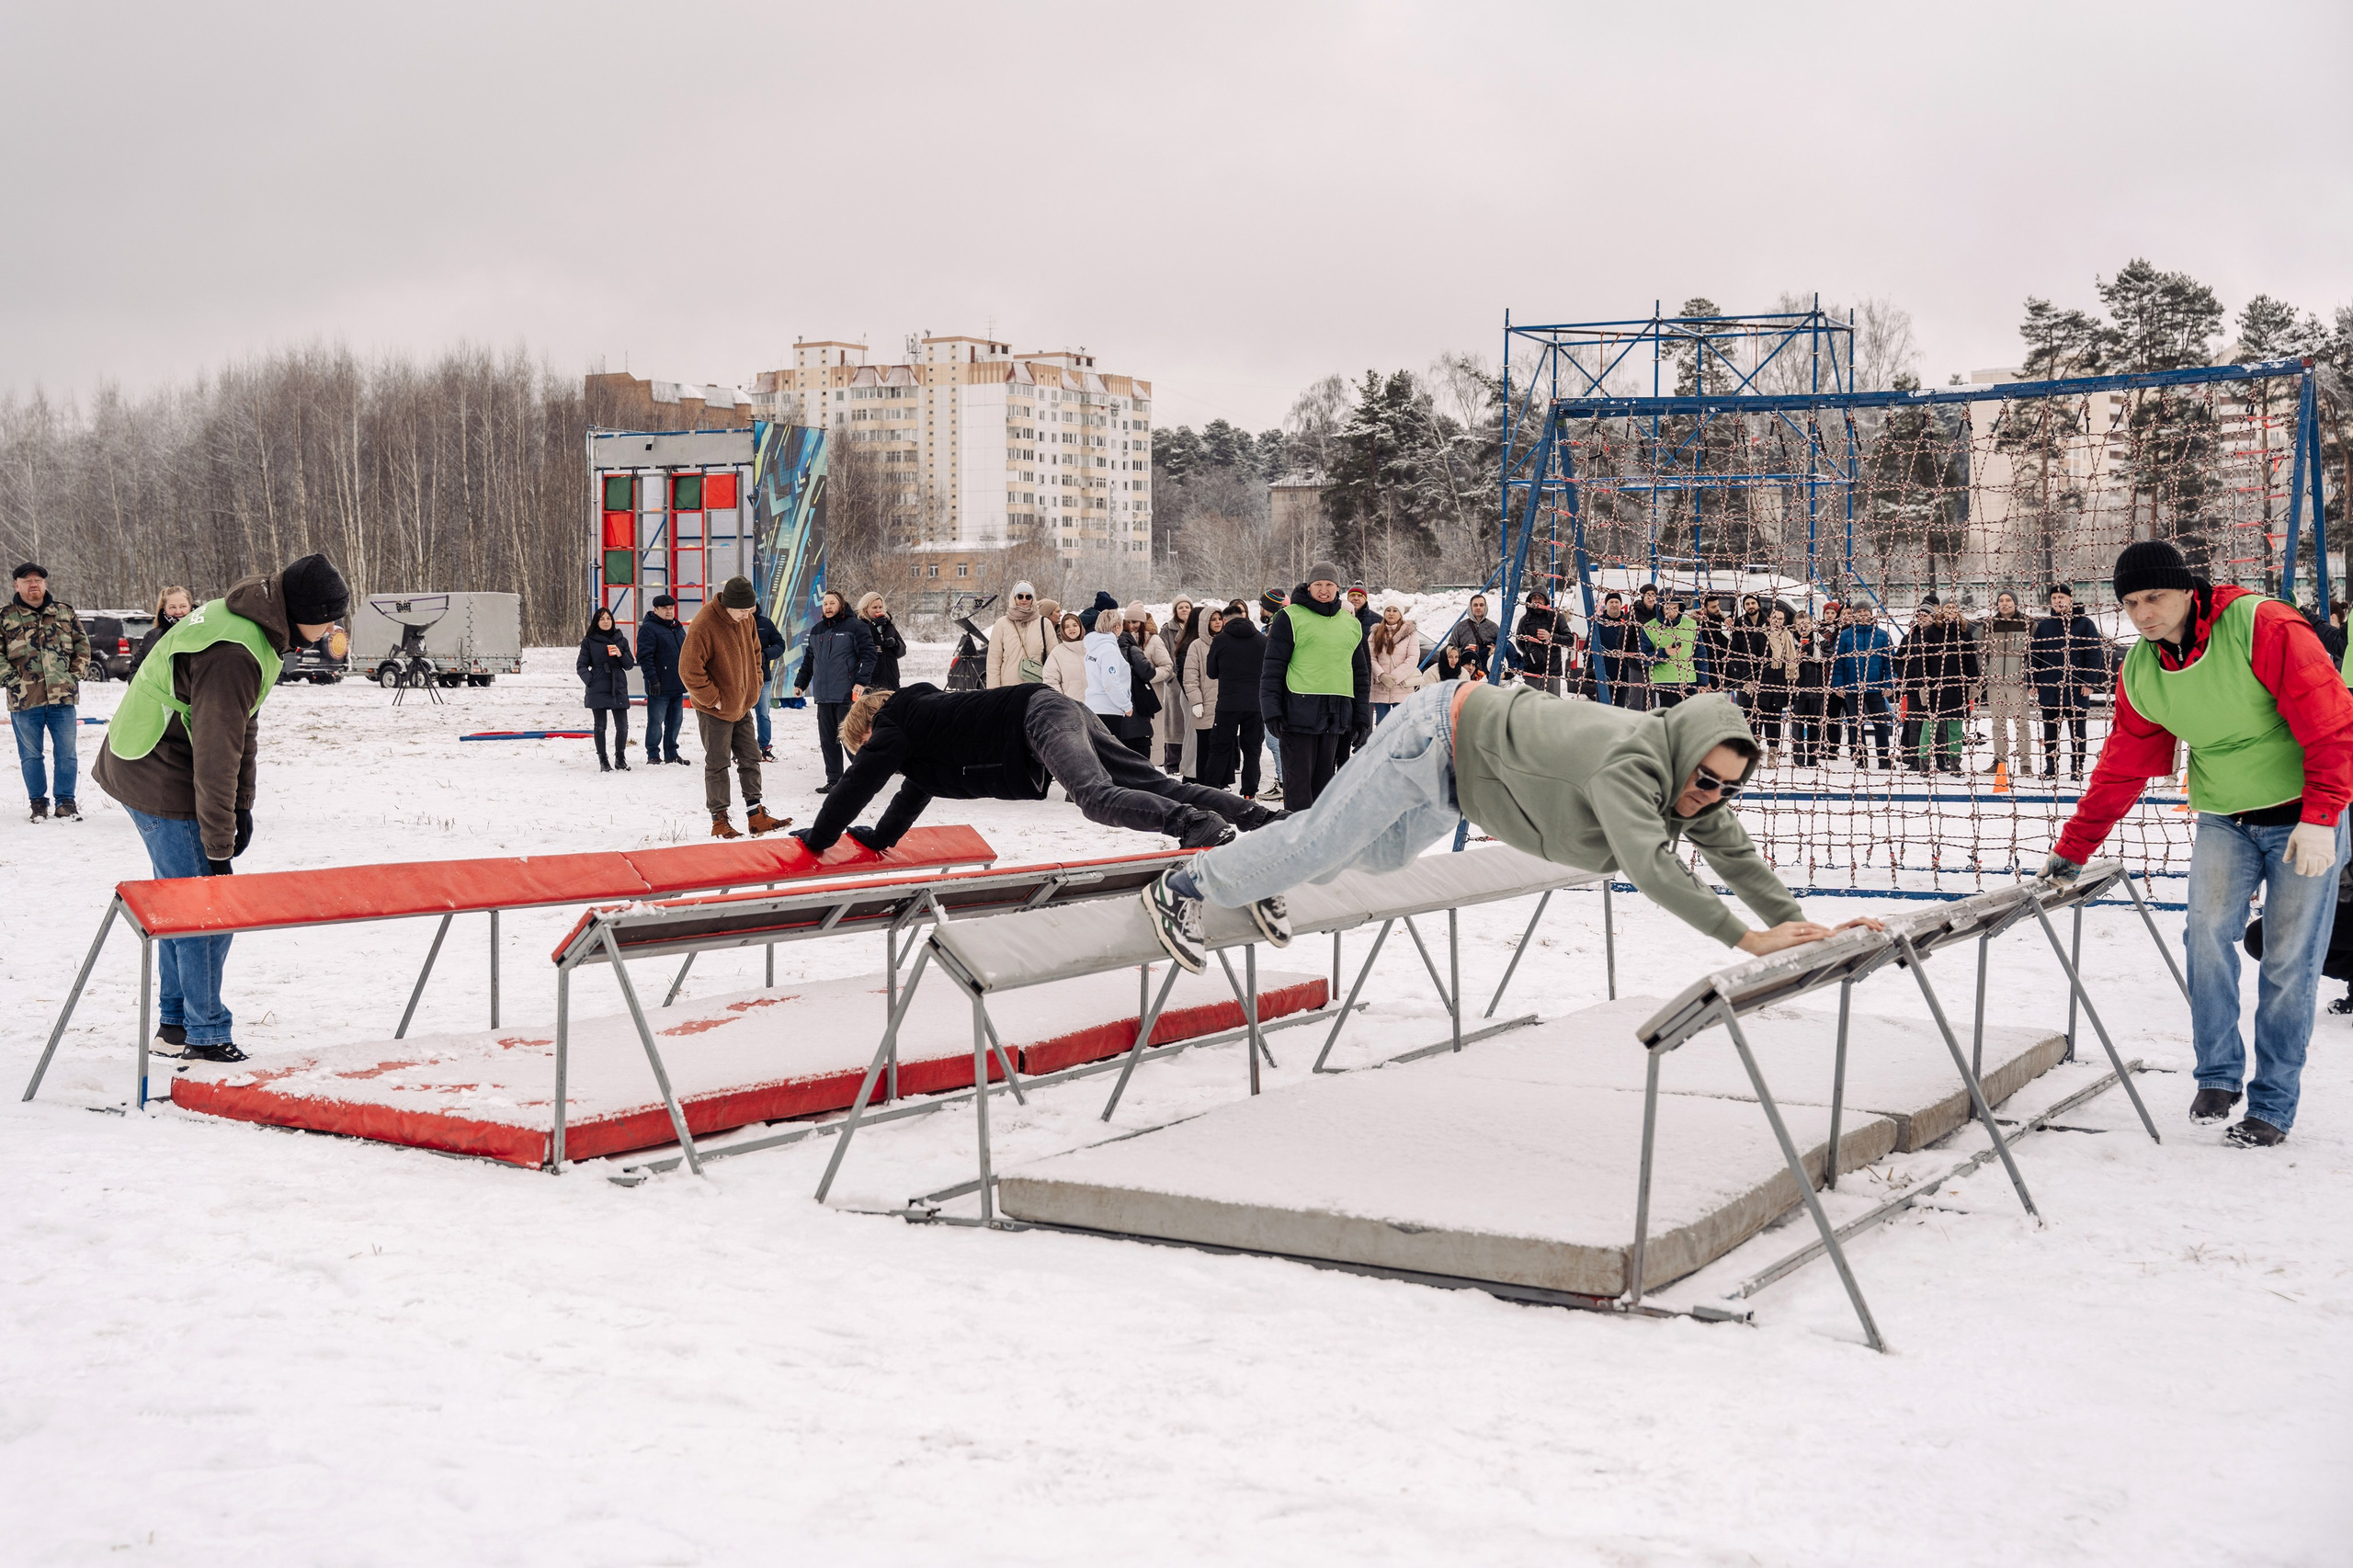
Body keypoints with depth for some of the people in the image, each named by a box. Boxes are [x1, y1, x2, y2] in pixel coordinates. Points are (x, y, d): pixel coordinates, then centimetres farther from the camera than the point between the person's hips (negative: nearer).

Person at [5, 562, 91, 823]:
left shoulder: (65, 612, 8)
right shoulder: (6, 617, 3)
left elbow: (82, 643, 14)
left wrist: (75, 673, 3)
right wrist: (12, 678, -6)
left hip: (63, 696, 1)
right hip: (24, 700, -1)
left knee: (67, 752, 3)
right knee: (31, 755, 7)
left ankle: (66, 800, 13)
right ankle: (38, 802, 18)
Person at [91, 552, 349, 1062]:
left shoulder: (256, 624, 2)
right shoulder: (233, 655, -30)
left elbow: (242, 724, 12)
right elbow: (216, 757, -28)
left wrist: (242, 806, 11)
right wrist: (218, 850, -23)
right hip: (162, 785, -10)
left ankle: (176, 1025, 29)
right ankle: (207, 1039, 2)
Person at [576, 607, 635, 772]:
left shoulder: (621, 640, 12)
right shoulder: (589, 642, 5)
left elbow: (630, 664, 12)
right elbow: (581, 665, 4)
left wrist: (621, 655, -8)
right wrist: (589, 680, -10)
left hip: (618, 689, 2)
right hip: (598, 690, -2)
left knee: (622, 726, -2)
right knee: (600, 726, 3)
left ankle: (621, 757, 16)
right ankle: (603, 760, 12)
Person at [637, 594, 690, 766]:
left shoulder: (677, 628, 18)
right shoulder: (648, 628, -7)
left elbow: (686, 653, 25)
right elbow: (644, 656, -15)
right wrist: (652, 679, -21)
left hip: (677, 685, 8)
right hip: (660, 687, -8)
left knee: (675, 721, 11)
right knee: (656, 721, -4)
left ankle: (671, 754, 19)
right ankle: (653, 755, 2)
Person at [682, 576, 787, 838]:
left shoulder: (746, 619, 0)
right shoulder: (704, 625, -23)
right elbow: (689, 669, -23)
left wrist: (754, 686, 8)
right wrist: (712, 698, -19)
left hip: (742, 705, 7)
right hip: (715, 709, -7)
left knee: (751, 759, 10)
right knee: (717, 764, 1)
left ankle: (756, 815, 17)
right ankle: (719, 821, 9)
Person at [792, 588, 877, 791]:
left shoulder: (855, 626, -4)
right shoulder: (816, 631, 17)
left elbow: (868, 654, -9)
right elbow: (808, 660, 24)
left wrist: (861, 681, -17)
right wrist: (800, 683, 19)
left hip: (847, 695, -7)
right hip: (823, 696, 7)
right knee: (827, 740, 7)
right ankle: (833, 780, 14)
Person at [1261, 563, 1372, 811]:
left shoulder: (1351, 623, 16)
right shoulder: (1291, 617, 0)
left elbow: (1361, 672, 21)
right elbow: (1273, 667, -3)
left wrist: (1362, 716, 15)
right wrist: (1271, 710, -11)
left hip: (1334, 715, 5)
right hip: (1299, 711, -5)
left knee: (1324, 778, 9)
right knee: (1298, 780, -5)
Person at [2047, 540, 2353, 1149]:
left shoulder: (2263, 627, -20)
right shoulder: (2139, 673, -2)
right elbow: (2121, 769, 7)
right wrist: (2073, 848, 7)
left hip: (2301, 818, -4)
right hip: (2223, 821, 4)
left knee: (2289, 962, -2)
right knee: (2208, 929, -18)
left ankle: (2272, 1103, 11)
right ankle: (2218, 1075, -2)